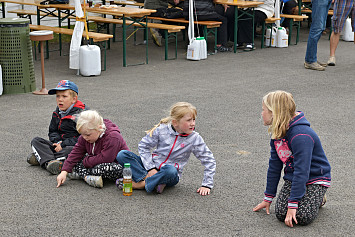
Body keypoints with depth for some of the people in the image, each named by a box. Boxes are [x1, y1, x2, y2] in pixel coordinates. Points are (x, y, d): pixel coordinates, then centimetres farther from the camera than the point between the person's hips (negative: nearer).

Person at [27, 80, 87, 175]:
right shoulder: (57, 113, 12)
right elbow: (52, 131, 18)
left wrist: (63, 144, -19)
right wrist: (57, 142, -6)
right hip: (59, 144, 7)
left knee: (72, 150, -40)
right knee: (35, 141, -6)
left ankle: (41, 157, -35)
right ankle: (49, 161, -31)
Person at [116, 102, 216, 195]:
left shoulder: (194, 138, -7)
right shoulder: (162, 130, -7)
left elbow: (209, 160, -2)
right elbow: (143, 146, -1)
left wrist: (207, 185, -8)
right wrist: (150, 168, -13)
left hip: (169, 175, -2)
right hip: (152, 167, 2)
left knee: (171, 171, -41)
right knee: (122, 155, -18)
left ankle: (140, 184, -25)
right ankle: (149, 180, -28)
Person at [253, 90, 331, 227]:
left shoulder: (301, 135, -27)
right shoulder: (277, 133, 1)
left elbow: (302, 171, -30)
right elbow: (274, 166, 6)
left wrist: (293, 204, -31)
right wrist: (268, 198, 7)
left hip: (315, 178, -6)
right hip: (292, 177, 6)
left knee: (303, 217, -25)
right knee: (281, 213, -17)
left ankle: (318, 198, 6)